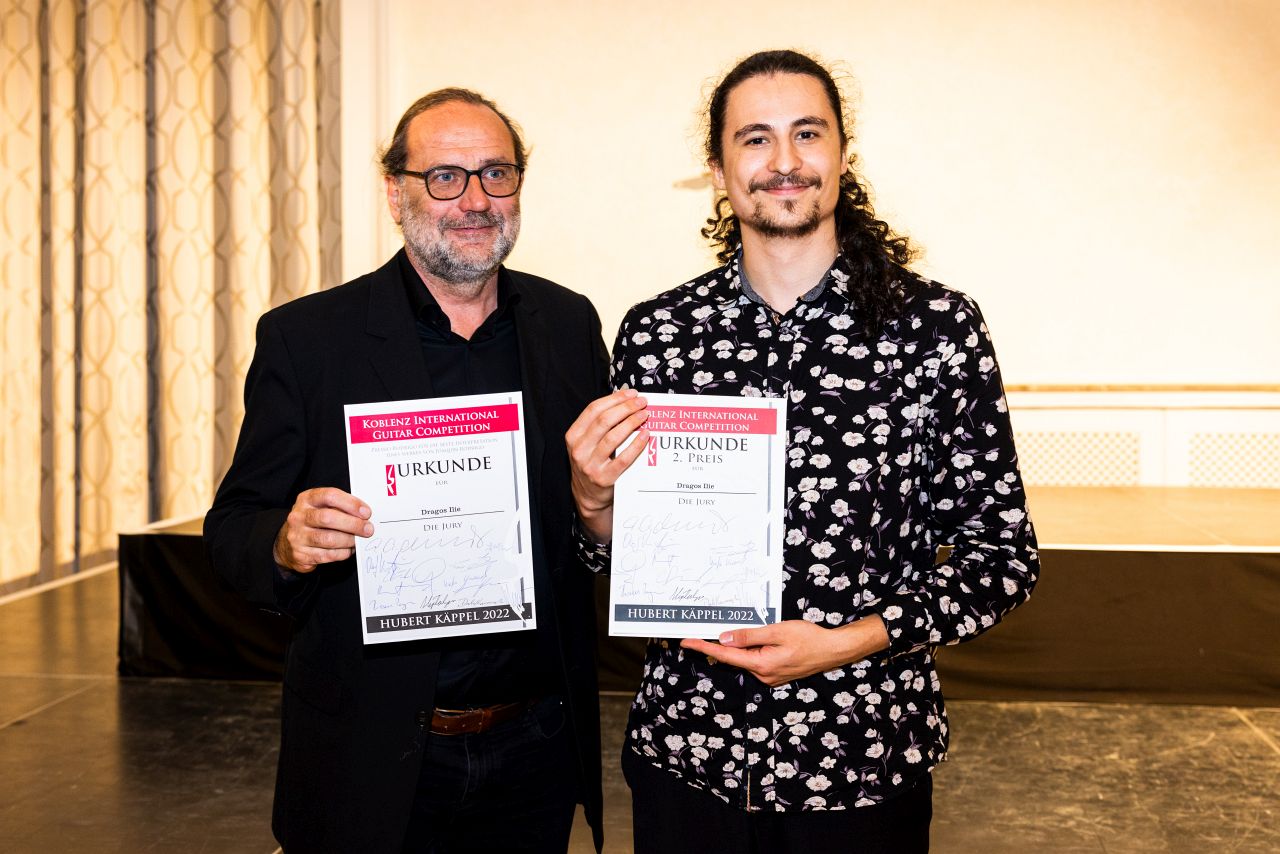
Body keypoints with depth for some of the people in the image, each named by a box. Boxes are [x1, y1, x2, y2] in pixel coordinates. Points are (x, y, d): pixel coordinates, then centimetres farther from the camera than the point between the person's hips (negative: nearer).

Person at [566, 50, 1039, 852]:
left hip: (865, 761, -1)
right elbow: (622, 557, 8)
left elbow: (1003, 554, -4)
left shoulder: (939, 326, -9)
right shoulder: (655, 332, -2)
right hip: (686, 754, 2)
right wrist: (595, 499, -13)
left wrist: (846, 642, -16)